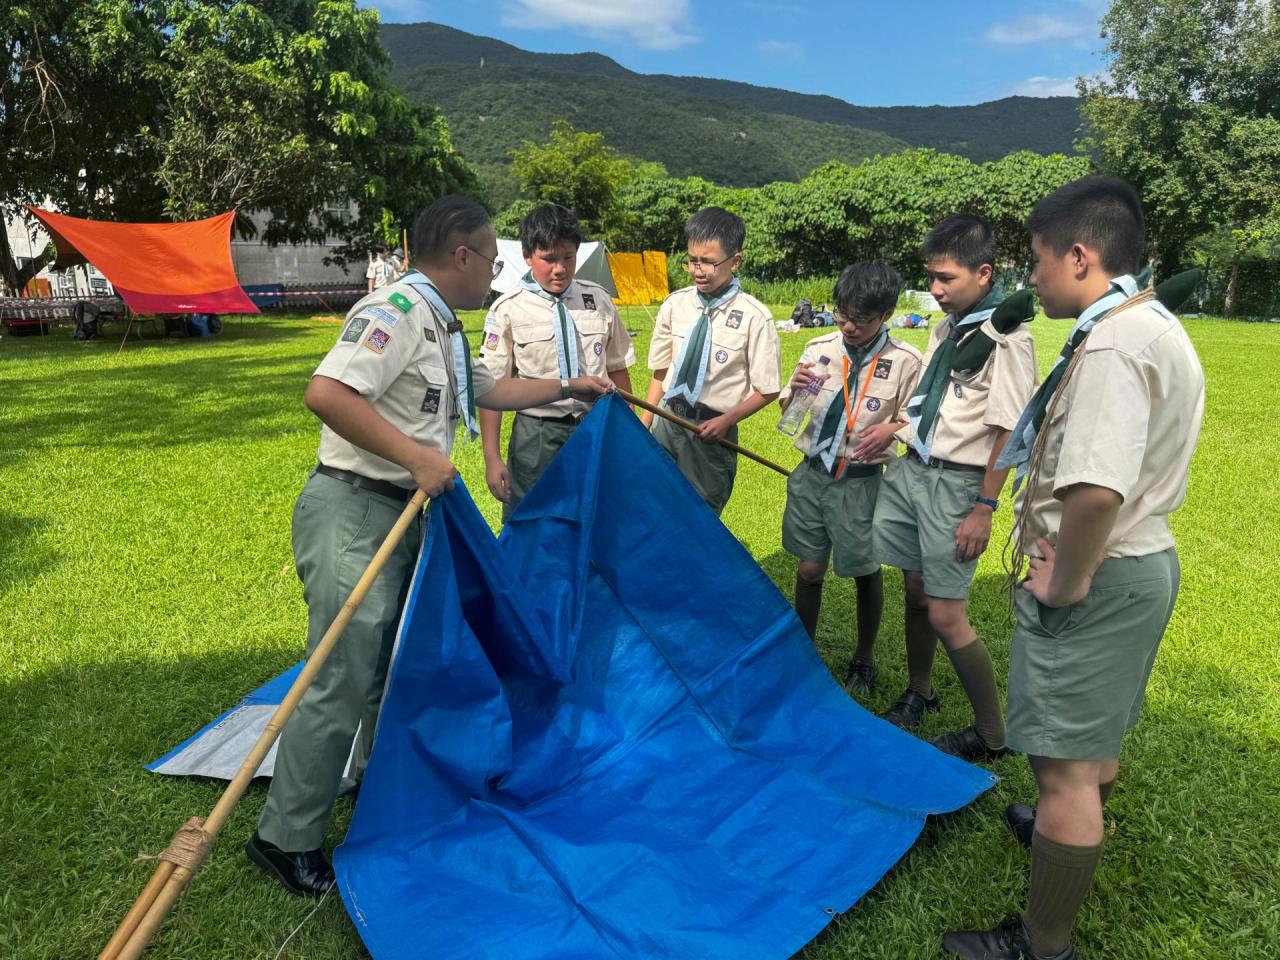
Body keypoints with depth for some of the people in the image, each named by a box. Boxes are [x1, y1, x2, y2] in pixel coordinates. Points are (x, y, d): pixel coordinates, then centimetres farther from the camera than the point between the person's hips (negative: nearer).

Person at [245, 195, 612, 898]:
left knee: (394, 667, 20)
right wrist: (417, 456, -26)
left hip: (408, 516, 10)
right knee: (343, 682, -5)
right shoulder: (395, 312, -16)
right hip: (352, 513, -10)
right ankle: (285, 839, 11)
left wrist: (568, 387, 37)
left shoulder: (444, 330, 17)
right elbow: (326, 393, -28)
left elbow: (490, 390, 33)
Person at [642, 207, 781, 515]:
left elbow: (767, 391, -5)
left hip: (713, 431, -3)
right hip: (667, 422, 3)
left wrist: (727, 420, -16)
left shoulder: (754, 317, -13)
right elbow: (661, 372, 6)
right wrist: (644, 426, 0)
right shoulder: (675, 304, -1)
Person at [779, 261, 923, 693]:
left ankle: (864, 658, 34)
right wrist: (795, 390, -15)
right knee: (809, 569, 10)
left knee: (866, 572, 12)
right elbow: (788, 413, 7)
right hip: (812, 474, 3)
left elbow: (914, 418, 1)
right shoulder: (820, 348, 0)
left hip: (862, 480, -2)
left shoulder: (904, 361, -9)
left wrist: (891, 429, -20)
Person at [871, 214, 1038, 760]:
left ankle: (991, 735, 16)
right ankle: (918, 694, 38)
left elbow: (1008, 431, -16)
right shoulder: (946, 326, 10)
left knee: (945, 616, -3)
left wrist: (984, 509, -15)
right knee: (915, 591, 16)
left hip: (956, 484, -7)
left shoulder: (1005, 339, -15)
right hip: (911, 469, 7)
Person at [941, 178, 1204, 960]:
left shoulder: (1111, 345, -24)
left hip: (1096, 581, -10)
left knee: (1064, 764, 2)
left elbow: (1096, 491, -38)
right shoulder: (1161, 329, 10)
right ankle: (1073, 835, 52)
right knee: (1098, 733, 29)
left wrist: (1064, 579, -22)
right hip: (1145, 559, 10)